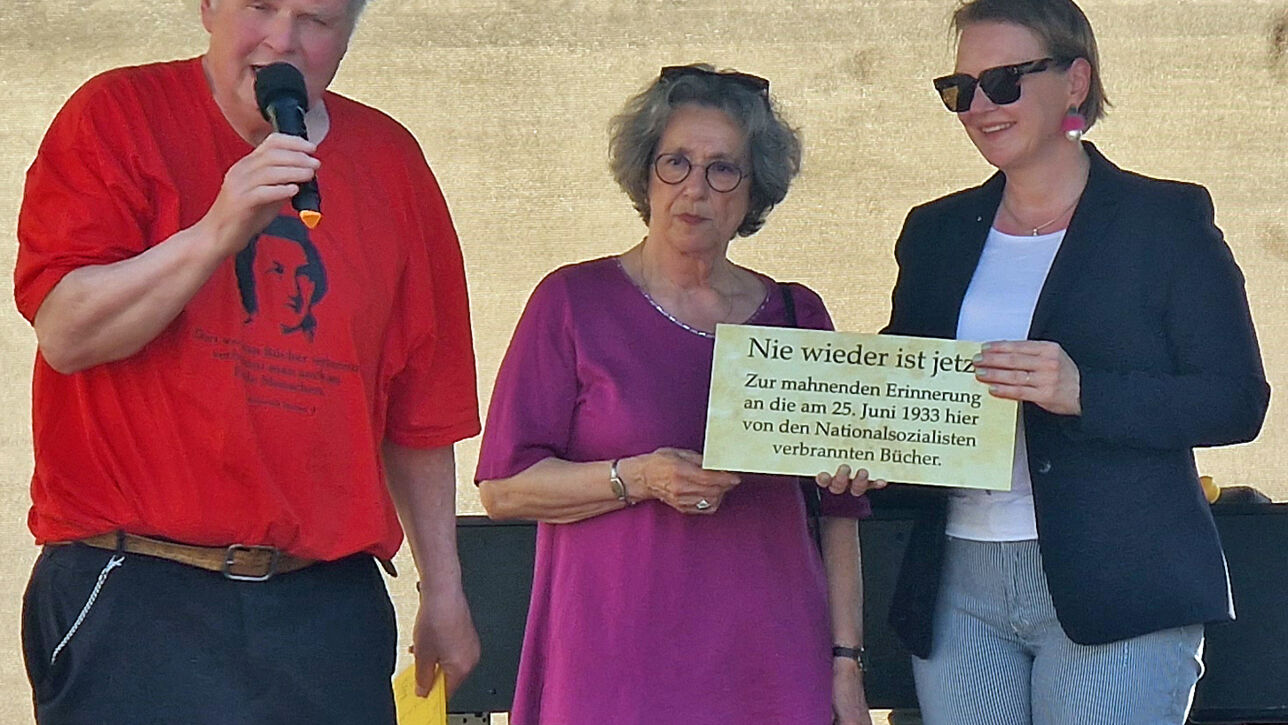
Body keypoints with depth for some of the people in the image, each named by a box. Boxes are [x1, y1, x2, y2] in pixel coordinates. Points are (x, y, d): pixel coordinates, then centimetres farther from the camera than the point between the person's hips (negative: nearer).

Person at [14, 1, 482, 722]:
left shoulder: (391, 161, 11)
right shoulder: (120, 115, 1)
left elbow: (421, 407, 14)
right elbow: (65, 333, -11)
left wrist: (443, 591, 16)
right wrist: (217, 232, -22)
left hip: (327, 603, 3)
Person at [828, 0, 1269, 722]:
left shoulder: (1166, 218, 1)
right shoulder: (936, 232, 15)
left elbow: (1238, 402, -6)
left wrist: (1081, 393, -20)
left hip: (1116, 596, -4)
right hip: (957, 593, 4)